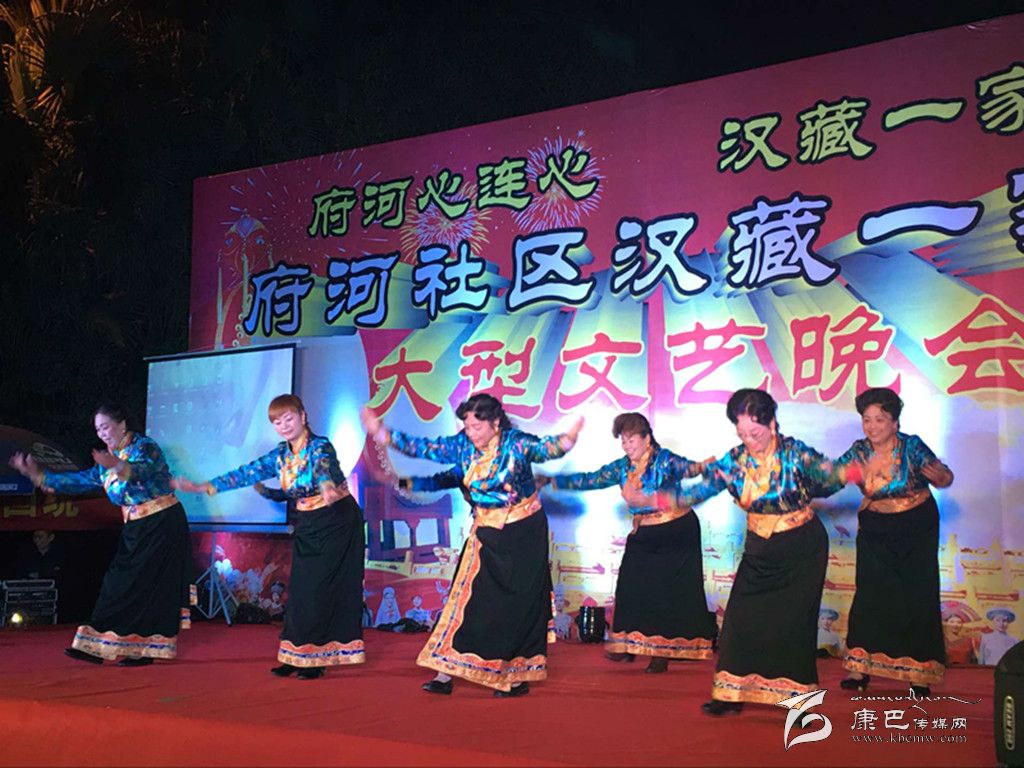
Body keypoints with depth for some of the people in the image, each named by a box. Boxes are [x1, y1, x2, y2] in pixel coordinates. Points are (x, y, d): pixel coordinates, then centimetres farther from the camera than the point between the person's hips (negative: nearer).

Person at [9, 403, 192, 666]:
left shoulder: (145, 447, -9)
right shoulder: (108, 460, 14)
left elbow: (142, 470, -31)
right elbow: (80, 481, 17)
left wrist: (119, 466, -53)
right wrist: (38, 475, 12)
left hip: (162, 524, -8)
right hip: (135, 530, 8)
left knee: (149, 585, -9)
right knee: (119, 584, 3)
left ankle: (145, 651, -6)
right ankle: (97, 647, 6)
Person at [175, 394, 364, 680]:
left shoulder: (320, 446, -17)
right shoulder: (280, 455, 4)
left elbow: (323, 469, -37)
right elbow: (247, 473, 5)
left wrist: (327, 487, -60)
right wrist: (204, 487, 2)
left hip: (338, 522, -7)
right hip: (307, 526, 7)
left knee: (325, 589, -8)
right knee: (300, 590, 4)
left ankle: (317, 658, -1)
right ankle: (296, 656, 11)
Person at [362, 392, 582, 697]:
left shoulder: (516, 443, -14)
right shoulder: (463, 445, -2)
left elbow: (544, 448, -27)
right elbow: (425, 448, 3)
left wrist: (565, 441, -50)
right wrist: (383, 434, -1)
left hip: (524, 535, -4)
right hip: (485, 535, 4)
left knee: (519, 604, 1)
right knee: (467, 599, 1)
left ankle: (520, 676, 12)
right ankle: (445, 673, 5)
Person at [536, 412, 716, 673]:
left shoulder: (664, 459, -13)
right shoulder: (622, 467, 3)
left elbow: (684, 467, -31)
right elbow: (590, 480, 5)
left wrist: (697, 467, -55)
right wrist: (551, 481, 1)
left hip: (676, 533, -5)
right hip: (642, 536, 6)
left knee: (669, 591, -4)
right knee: (632, 588, 3)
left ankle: (663, 652, 5)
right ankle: (629, 644, 18)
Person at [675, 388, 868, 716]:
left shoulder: (794, 453, -15)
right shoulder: (733, 461, -4)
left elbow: (821, 470, -32)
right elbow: (700, 489, 0)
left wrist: (845, 473, -55)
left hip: (802, 548, -4)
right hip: (760, 550, 4)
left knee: (792, 621, -5)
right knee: (742, 617, 2)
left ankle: (797, 697, 8)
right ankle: (733, 693, 13)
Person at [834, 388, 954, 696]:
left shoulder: (912, 446, -15)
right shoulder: (859, 451, -7)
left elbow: (945, 476, -19)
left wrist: (940, 477, -42)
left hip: (918, 529, -2)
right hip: (875, 531, 2)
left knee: (918, 595, -2)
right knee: (871, 595, -5)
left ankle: (919, 670, 11)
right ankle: (861, 667, 3)